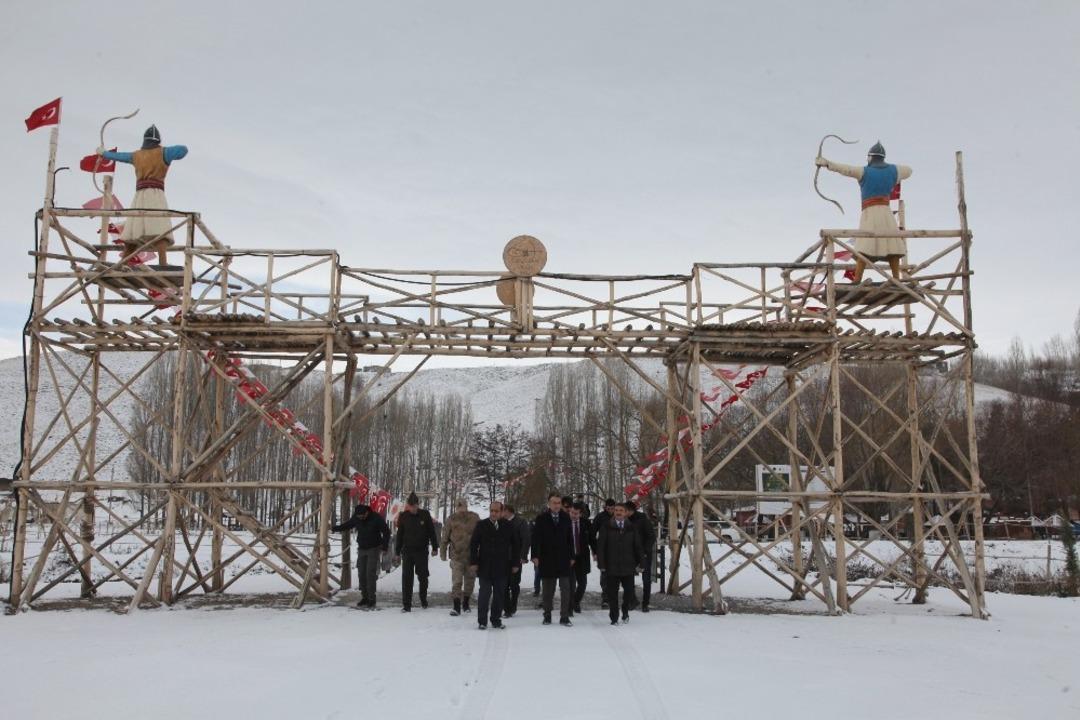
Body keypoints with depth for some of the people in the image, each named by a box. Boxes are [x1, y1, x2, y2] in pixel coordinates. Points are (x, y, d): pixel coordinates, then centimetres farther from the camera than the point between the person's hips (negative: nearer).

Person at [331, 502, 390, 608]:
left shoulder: (376, 518, -15)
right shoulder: (356, 518, -3)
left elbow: (386, 531, -8)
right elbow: (345, 526, 12)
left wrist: (384, 547, -11)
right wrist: (333, 528, 1)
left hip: (373, 549, -5)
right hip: (361, 549, 5)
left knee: (370, 574, -11)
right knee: (361, 574, 3)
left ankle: (371, 599, -6)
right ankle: (364, 598, 12)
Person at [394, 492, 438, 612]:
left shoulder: (425, 515, -3)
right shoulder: (403, 516, 0)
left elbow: (431, 532, 3)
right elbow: (399, 535, 7)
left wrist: (434, 547, 2)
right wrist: (397, 551, 7)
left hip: (422, 551, 0)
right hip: (407, 551, 0)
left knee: (423, 576, 10)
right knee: (406, 578, -4)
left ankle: (423, 599, 31)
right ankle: (406, 604, -2)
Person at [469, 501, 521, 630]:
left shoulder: (508, 526, 3)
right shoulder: (481, 525, 1)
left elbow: (515, 546, 8)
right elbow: (473, 544, 2)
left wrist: (516, 563, 5)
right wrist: (473, 562, -4)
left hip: (502, 568, 2)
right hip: (485, 567, -1)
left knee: (499, 595, 7)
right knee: (484, 594, -1)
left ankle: (496, 620, 18)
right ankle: (482, 621, 7)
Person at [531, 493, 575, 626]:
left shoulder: (566, 518, 3)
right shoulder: (541, 518, -3)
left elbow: (569, 538, 7)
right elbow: (536, 538, -5)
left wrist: (571, 556, 5)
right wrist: (535, 556, -12)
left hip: (563, 559, 1)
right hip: (546, 559, -1)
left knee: (565, 589, -2)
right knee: (547, 590, 8)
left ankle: (564, 617, 2)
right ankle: (547, 616, 17)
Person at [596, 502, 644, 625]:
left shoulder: (631, 528, 5)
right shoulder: (607, 527, 0)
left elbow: (638, 547, 9)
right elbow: (600, 546, 0)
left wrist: (639, 563, 4)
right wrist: (601, 563, -6)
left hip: (628, 566, 1)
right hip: (612, 567, -1)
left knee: (629, 591, 1)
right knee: (612, 593, 3)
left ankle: (625, 611, 27)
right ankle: (614, 618, 14)